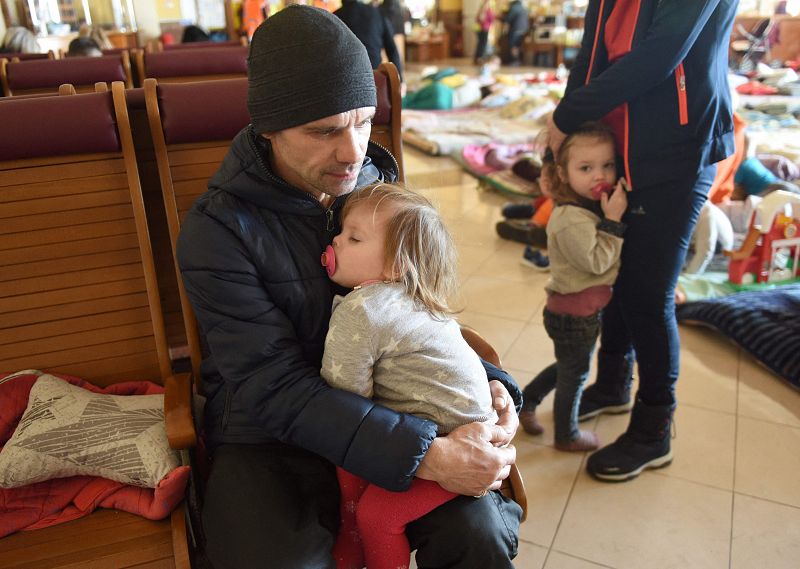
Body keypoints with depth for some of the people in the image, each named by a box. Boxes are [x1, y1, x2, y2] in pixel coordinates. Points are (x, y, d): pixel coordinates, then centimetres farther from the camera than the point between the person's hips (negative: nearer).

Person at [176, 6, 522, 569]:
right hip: (269, 436, -2)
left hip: (383, 411, 3)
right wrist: (424, 454, -29)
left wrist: (484, 381, -11)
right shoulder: (216, 229, -16)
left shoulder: (379, 185, -1)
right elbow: (276, 390, -21)